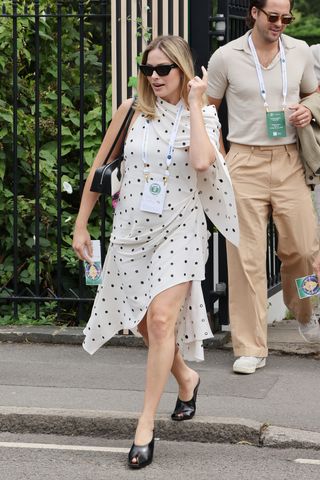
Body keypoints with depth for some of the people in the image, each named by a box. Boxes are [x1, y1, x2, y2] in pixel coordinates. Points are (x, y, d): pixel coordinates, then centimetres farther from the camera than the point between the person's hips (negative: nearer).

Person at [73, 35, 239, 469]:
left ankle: (146, 425, -11)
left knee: (161, 318, -18)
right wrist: (81, 224, 7)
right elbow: (100, 167, 7)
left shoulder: (204, 115, -2)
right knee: (143, 322, 12)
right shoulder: (132, 111, 0)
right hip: (131, 229, 3)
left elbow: (201, 161, -24)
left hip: (180, 230, -3)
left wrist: (193, 104, -16)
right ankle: (186, 378, 42)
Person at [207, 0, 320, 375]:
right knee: (247, 256, -3)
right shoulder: (226, 57, -2)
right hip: (245, 162, -2)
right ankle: (251, 348, 3)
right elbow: (207, 110, 8)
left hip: (289, 161, 2)